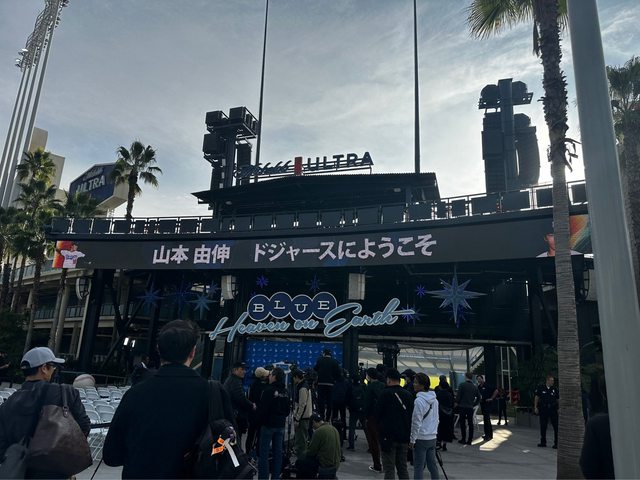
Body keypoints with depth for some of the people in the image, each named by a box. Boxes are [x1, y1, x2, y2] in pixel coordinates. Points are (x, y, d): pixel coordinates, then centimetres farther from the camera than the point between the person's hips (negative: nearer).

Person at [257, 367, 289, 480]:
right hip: (281, 424, 6)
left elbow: (262, 409, -15)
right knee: (278, 452, 11)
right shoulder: (285, 392, 6)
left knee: (264, 453, 1)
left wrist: (261, 419, 3)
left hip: (268, 424, -6)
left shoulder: (269, 390, -15)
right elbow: (287, 410, 13)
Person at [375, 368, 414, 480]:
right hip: (404, 437, 5)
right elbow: (412, 415, 7)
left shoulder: (386, 393, -12)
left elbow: (378, 413, -7)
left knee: (389, 469, 1)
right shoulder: (409, 395, 3)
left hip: (388, 436, -5)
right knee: (403, 468, 16)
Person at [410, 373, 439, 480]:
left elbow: (416, 422, -16)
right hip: (432, 437, 8)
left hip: (421, 438, -8)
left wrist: (412, 439, -9)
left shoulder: (419, 401, -18)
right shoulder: (435, 400, 7)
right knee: (432, 464, 15)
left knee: (418, 467, -1)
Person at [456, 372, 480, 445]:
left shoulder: (462, 385, -10)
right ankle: (469, 440, 10)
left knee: (462, 423, 4)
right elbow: (478, 398, 9)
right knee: (470, 423, 8)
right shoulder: (475, 387, 6)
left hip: (462, 406, -4)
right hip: (470, 407, 4)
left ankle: (463, 439, 7)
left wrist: (457, 403, 5)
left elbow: (458, 396, -11)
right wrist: (473, 404, 15)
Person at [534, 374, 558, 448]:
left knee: (556, 427, -3)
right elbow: (536, 397, 3)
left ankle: (556, 443, 7)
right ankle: (543, 442, 23)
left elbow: (558, 399, 3)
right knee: (543, 426, 10)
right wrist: (535, 407, 0)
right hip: (543, 410, 0)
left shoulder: (554, 389, 1)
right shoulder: (540, 388, -2)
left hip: (553, 409, 0)